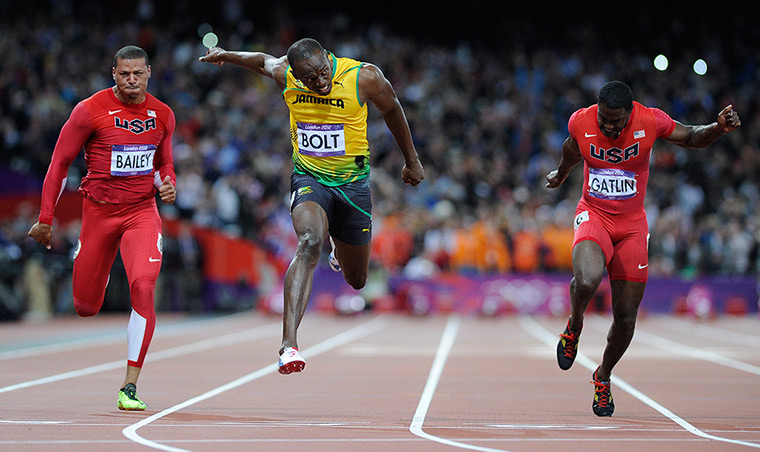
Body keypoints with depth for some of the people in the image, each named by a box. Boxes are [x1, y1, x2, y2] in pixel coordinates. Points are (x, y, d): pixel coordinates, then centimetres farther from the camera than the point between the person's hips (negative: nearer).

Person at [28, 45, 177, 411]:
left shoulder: (162, 115, 3)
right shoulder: (90, 110, -9)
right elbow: (60, 162, -2)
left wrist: (167, 185, -3)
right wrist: (45, 219, -1)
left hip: (142, 211, 1)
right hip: (99, 210, -1)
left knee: (143, 286, -24)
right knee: (86, 307, 6)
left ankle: (130, 386, -18)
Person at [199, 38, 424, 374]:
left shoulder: (365, 78, -18)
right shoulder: (284, 74, -13)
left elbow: (391, 109, 3)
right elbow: (263, 60, 13)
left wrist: (411, 160, 13)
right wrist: (226, 55, -2)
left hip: (352, 181, 1)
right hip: (309, 179, -1)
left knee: (356, 280, 14)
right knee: (310, 242, -33)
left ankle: (341, 254, 55)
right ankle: (289, 343, -40)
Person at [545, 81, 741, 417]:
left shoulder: (651, 121, -14)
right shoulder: (581, 122, -11)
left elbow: (691, 138, 2)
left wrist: (718, 128, -19)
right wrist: (561, 174, 33)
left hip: (632, 225, 1)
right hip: (593, 216, -1)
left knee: (626, 317, 2)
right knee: (586, 281, -32)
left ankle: (603, 377, 29)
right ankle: (574, 327, 2)